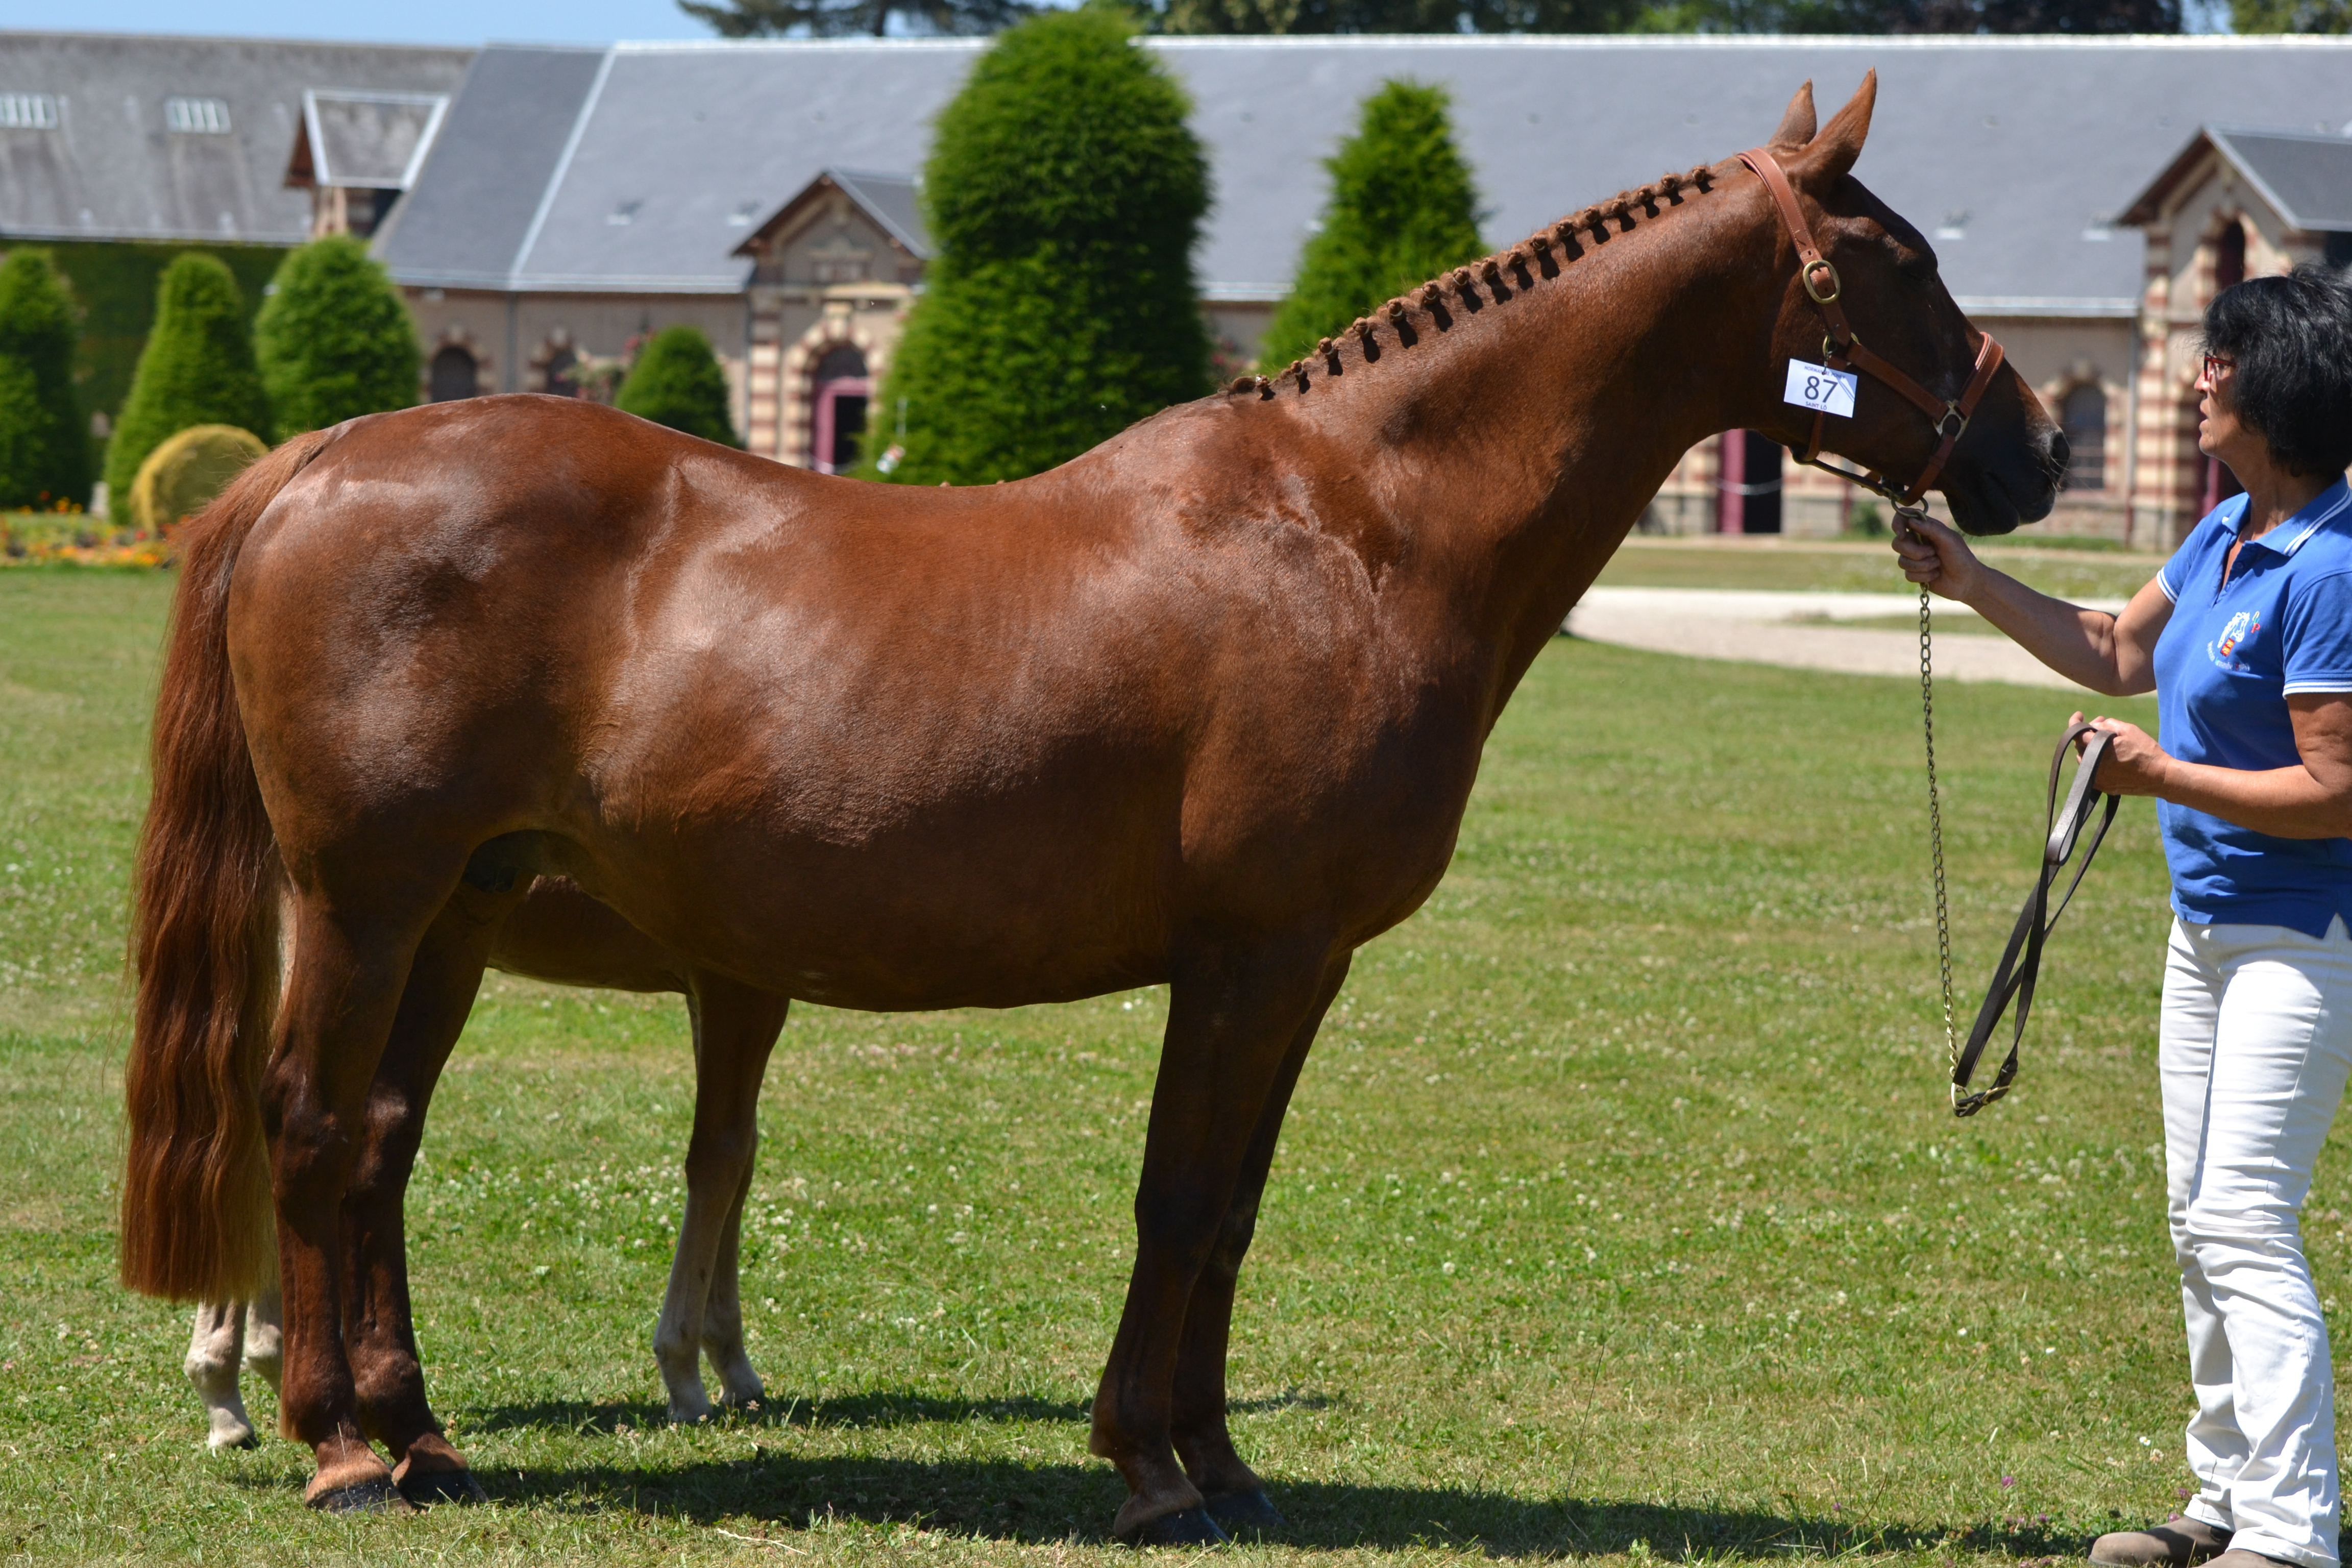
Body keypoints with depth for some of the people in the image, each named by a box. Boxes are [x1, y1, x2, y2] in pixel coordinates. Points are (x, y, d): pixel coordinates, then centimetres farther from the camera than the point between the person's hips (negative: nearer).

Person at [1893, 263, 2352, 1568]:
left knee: (2247, 1226, -14)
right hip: (2209, 925, 10)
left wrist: (2164, 774, -19)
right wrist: (1969, 582, 17)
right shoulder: (2228, 533, 7)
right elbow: (2117, 653, 22)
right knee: (2201, 1219, 16)